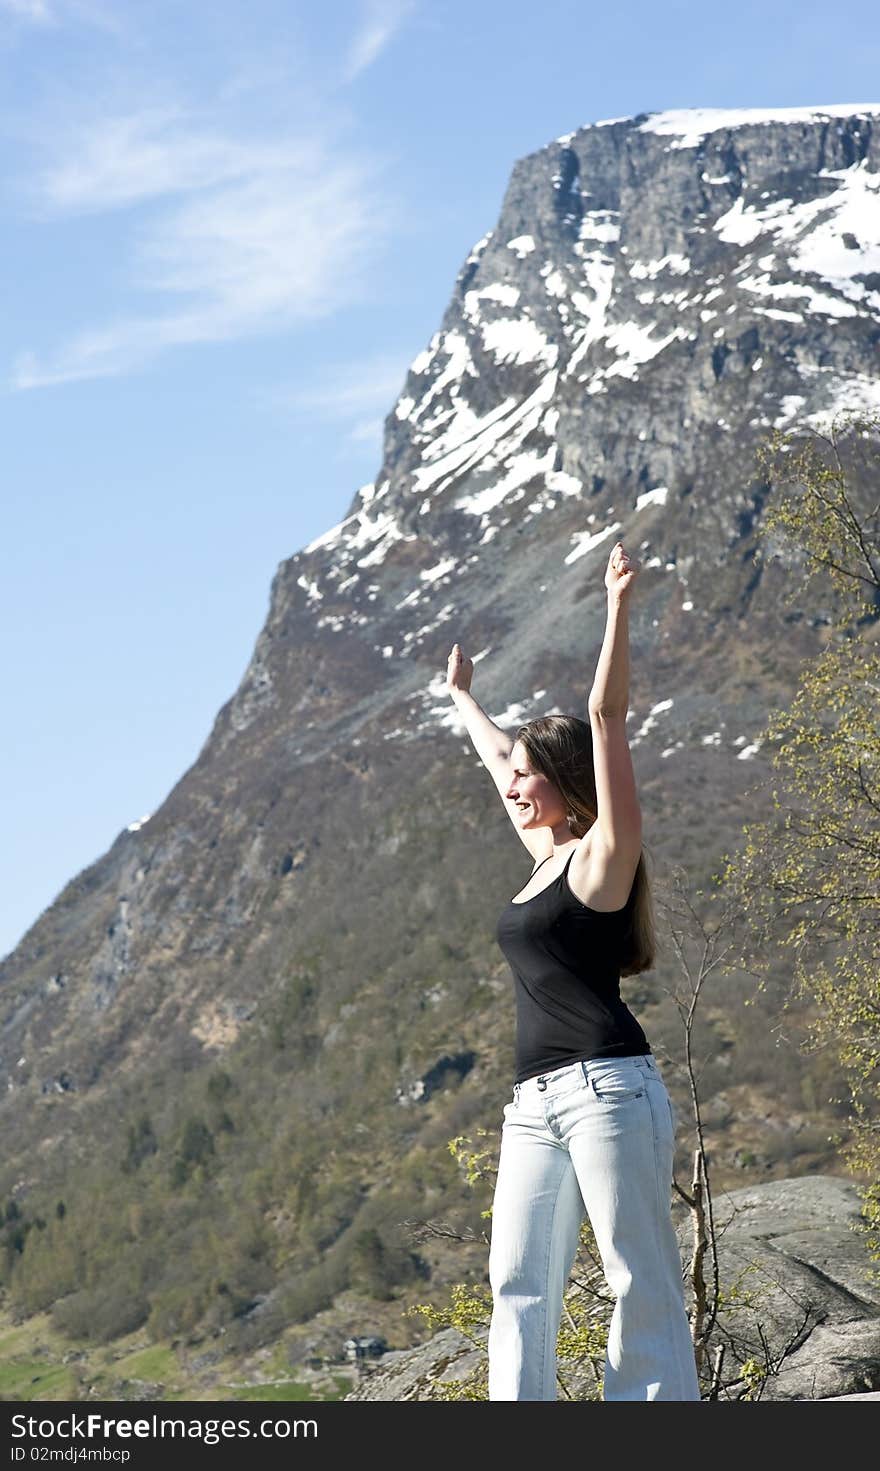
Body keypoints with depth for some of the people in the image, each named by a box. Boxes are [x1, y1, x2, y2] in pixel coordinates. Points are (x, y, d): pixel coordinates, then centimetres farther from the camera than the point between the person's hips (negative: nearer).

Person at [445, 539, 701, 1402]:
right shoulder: (545, 859, 19)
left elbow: (607, 718, -8)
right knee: (519, 1283, 0)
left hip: (607, 1088, -8)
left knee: (640, 1278, -6)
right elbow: (499, 757, 36)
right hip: (534, 1104, 8)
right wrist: (462, 697, 52)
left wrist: (619, 609, -14)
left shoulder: (601, 855, 0)